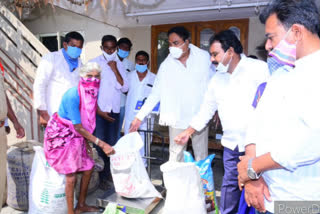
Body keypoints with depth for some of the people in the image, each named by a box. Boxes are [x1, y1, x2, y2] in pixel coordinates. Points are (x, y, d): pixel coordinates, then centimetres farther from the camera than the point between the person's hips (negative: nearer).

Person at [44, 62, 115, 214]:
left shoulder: (93, 94, -6)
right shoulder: (73, 95, -30)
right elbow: (78, 127, -28)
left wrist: (87, 143, 4)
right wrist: (101, 144, -29)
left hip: (75, 136, 8)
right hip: (60, 135, -7)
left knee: (88, 167, 9)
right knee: (71, 174, -7)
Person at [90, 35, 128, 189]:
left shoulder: (119, 65, 10)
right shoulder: (94, 63, -2)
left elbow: (124, 88, -1)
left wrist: (115, 70, -8)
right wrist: (98, 110, -8)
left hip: (114, 110, 3)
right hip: (98, 110, -3)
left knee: (112, 143, 7)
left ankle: (108, 172, 23)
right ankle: (102, 177, 13)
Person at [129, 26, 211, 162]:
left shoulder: (204, 57, -5)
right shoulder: (166, 65, -5)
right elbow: (155, 94, -3)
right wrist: (140, 117, -7)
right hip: (177, 119, 0)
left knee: (202, 156, 13)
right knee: (175, 156, 7)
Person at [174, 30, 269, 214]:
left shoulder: (259, 69, -9)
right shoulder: (217, 79, 10)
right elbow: (207, 109, 16)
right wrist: (188, 132, 13)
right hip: (231, 145, 5)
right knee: (230, 185, 14)